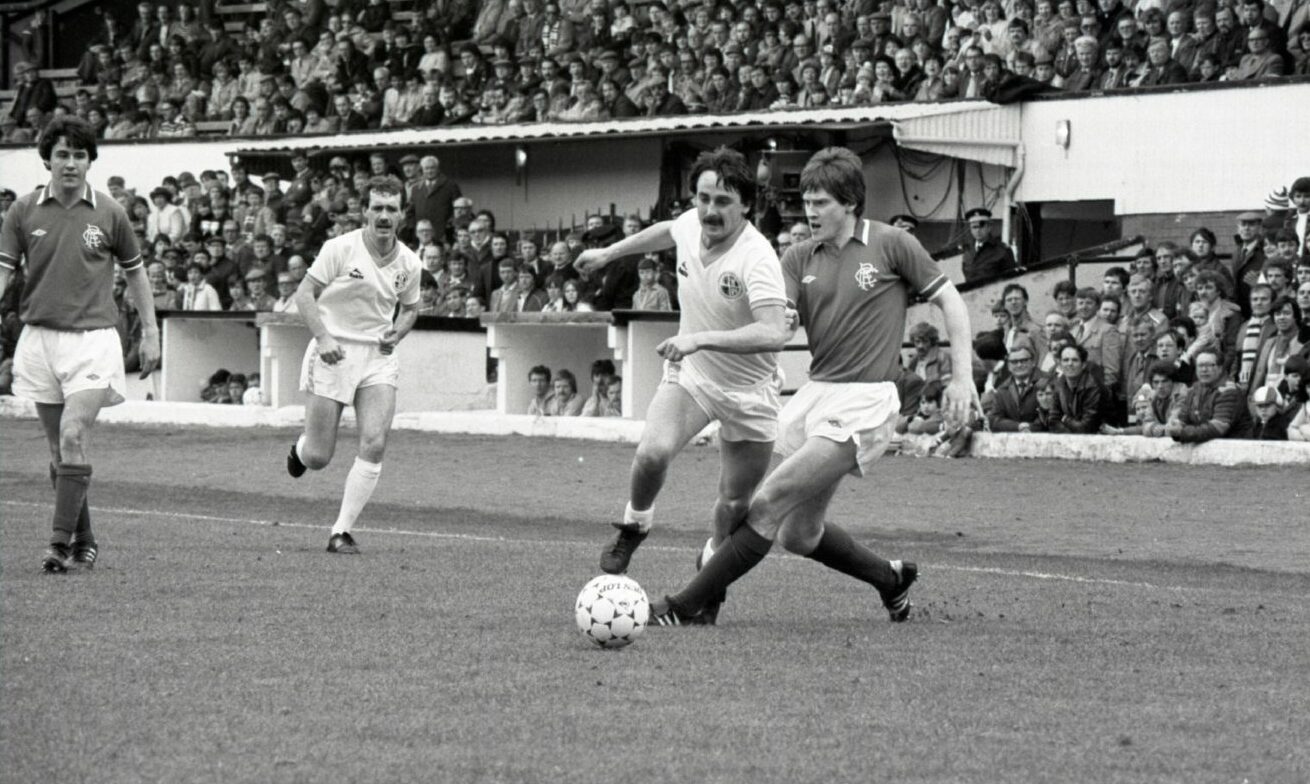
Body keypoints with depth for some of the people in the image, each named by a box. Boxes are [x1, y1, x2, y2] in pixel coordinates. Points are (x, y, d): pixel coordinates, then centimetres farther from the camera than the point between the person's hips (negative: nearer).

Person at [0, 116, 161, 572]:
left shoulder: (109, 213, 1)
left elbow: (135, 272, 12)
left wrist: (150, 333, 10)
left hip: (93, 338, -2)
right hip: (39, 339, 2)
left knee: (74, 436, -17)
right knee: (58, 447, 6)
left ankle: (61, 542, -15)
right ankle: (84, 540, 17)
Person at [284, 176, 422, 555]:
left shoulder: (409, 263, 3)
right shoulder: (341, 248, -10)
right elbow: (305, 294, -6)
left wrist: (396, 333, 1)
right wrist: (323, 338, -19)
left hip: (379, 357, 3)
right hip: (333, 353, -3)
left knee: (374, 445, -14)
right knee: (318, 458, -3)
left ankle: (342, 531, -5)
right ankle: (300, 449, 37)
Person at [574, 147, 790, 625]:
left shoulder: (756, 258, -29)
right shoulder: (690, 226, -10)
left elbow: (774, 334, -42)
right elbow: (667, 231, 18)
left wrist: (701, 338, -48)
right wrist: (609, 253, 28)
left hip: (749, 392, -3)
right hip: (690, 374, 3)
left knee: (735, 505, 3)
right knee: (653, 451, -23)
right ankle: (634, 527, 6)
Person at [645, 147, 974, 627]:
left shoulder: (892, 245, -2)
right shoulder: (800, 258, 10)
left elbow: (950, 301, 3)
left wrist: (962, 376, -6)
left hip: (863, 402, -7)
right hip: (815, 392, 7)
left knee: (770, 503, -15)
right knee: (799, 536, 8)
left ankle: (687, 606, -11)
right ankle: (890, 579, 33)